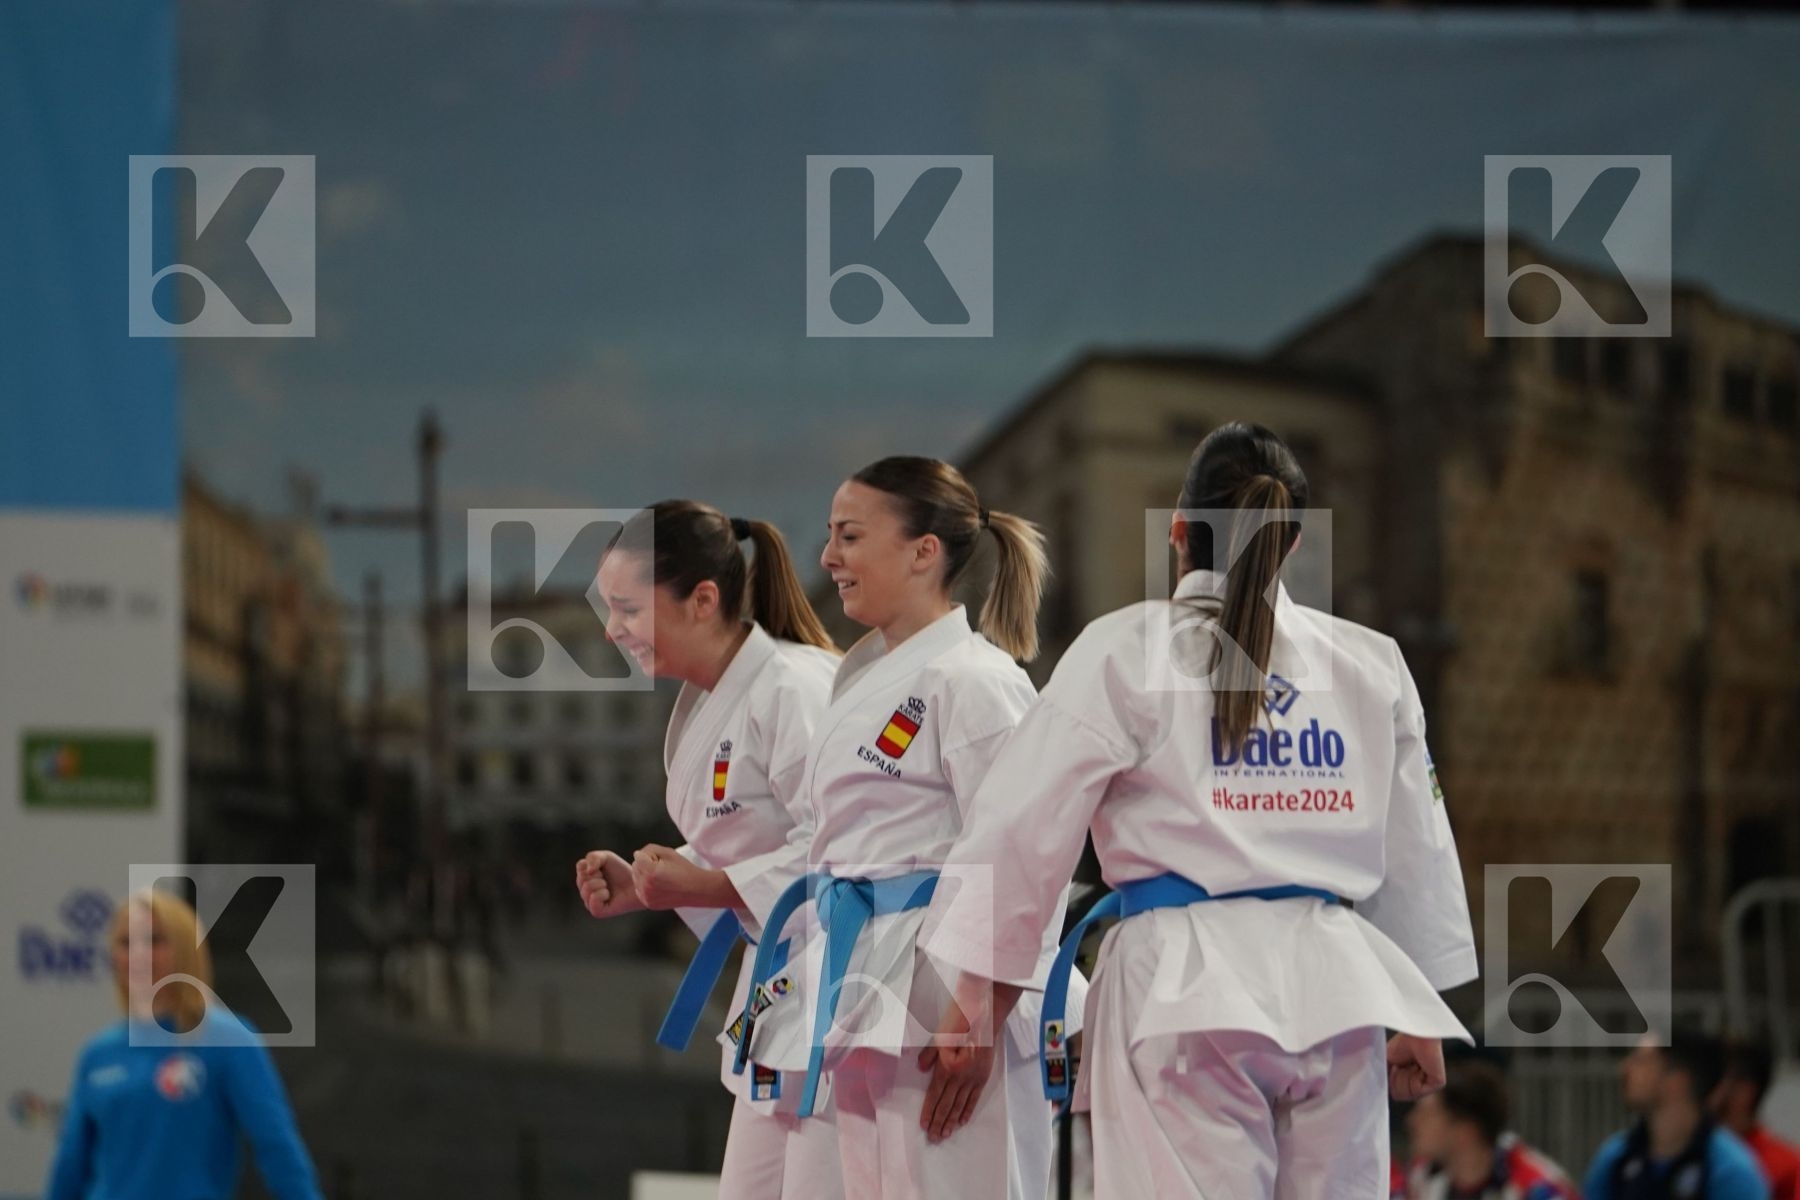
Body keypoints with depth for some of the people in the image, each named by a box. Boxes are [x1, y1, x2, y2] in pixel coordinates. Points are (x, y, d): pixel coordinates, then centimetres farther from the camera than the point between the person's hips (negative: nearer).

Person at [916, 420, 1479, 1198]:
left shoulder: (1123, 653, 0)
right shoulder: (1372, 666, 12)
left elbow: (1023, 828, -1)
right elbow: (1416, 851, 18)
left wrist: (974, 992, 6)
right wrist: (1421, 1019, 26)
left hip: (1186, 988, -4)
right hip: (1333, 985, 4)